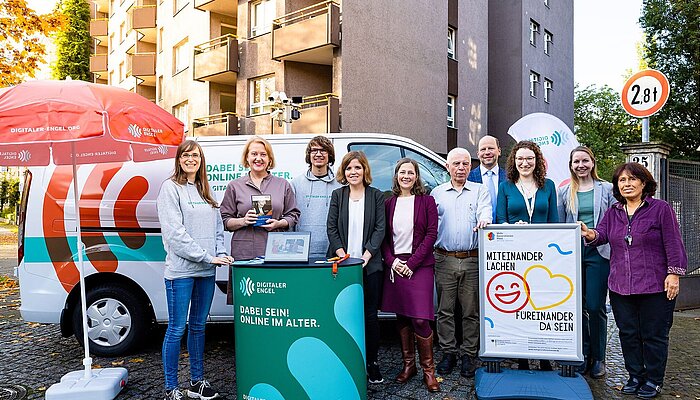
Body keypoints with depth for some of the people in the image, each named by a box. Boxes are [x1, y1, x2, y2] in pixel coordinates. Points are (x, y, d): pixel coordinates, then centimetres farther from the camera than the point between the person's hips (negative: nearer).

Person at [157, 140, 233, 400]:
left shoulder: (205, 191, 15)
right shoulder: (170, 188, -5)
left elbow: (218, 227, 16)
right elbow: (175, 232, -13)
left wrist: (221, 253, -1)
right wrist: (207, 256, -16)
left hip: (207, 271, 6)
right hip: (181, 270, -6)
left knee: (198, 326, 15)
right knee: (177, 329, 1)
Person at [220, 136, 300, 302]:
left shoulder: (283, 185, 14)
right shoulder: (235, 186, 12)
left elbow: (293, 216, 13)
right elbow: (225, 221, 10)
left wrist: (278, 223, -6)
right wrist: (243, 221, -8)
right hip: (243, 253, 0)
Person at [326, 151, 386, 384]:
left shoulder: (376, 196, 5)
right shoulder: (337, 195, 8)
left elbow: (380, 229, -1)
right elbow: (331, 228, 3)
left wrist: (366, 255, -12)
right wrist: (342, 255, -9)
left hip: (369, 264, -1)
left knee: (370, 314, 4)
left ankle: (372, 362, 16)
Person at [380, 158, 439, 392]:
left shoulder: (426, 201, 3)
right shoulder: (389, 203, 11)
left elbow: (431, 234, -4)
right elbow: (384, 236, 10)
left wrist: (412, 263, -11)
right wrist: (391, 260, -6)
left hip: (420, 265, -3)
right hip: (394, 265, 3)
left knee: (420, 319, -9)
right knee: (401, 317, 8)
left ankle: (428, 369, 7)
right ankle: (408, 364, 22)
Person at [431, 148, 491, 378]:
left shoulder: (480, 191, 11)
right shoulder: (437, 193, 13)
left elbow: (485, 212, -7)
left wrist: (483, 220, -31)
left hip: (472, 259, -1)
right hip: (444, 259, 1)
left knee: (471, 311, 4)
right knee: (445, 309, 5)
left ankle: (469, 355, 16)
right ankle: (448, 353, 18)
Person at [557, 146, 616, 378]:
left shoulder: (606, 189, 7)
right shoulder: (564, 192, 9)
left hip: (599, 253, -1)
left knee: (595, 306, -2)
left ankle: (598, 358, 15)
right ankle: (583, 354, 20)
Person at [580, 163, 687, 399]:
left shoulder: (661, 209, -2)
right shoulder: (613, 213, 11)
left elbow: (673, 244, -5)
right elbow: (601, 235, -1)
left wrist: (674, 273, -11)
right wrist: (590, 234, -24)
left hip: (655, 287, -4)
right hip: (620, 286, 4)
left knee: (654, 335, 7)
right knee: (628, 334, 11)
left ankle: (653, 380, 23)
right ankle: (635, 376, 27)